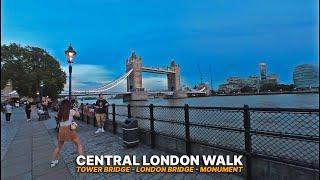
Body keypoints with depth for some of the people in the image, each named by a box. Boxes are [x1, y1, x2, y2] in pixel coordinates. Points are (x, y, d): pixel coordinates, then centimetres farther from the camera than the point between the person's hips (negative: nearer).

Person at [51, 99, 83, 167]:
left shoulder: (59, 112, 6)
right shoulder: (71, 111, -4)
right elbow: (78, 115, 10)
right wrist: (76, 109, 27)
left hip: (61, 131, 5)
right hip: (69, 130, -4)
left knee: (58, 146, 30)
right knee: (79, 144, 10)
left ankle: (53, 161, 39)